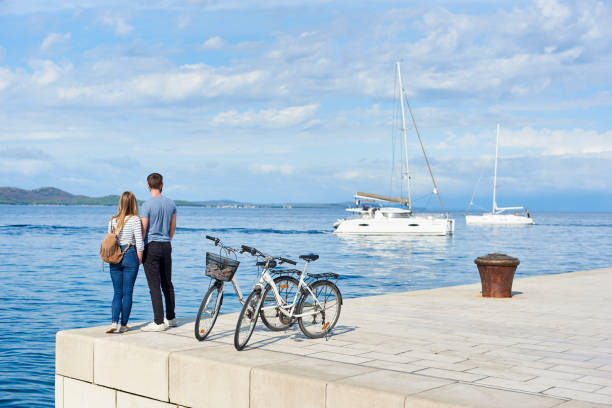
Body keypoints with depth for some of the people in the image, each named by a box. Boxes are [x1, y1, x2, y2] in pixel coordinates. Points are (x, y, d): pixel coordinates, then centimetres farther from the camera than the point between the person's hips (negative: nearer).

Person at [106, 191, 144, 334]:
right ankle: (123, 325, 7)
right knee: (127, 293, 4)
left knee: (117, 293, 8)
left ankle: (114, 322, -7)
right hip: (130, 256, -4)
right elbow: (139, 242, -9)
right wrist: (139, 259, 3)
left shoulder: (112, 220, 5)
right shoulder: (135, 219, -8)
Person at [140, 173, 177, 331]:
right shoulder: (171, 203, 5)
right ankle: (171, 318, 22)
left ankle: (159, 322, -5)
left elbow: (143, 230, -12)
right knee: (167, 283, 14)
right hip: (166, 246, 6)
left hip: (151, 247, -6)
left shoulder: (147, 206, -13)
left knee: (154, 286, -5)